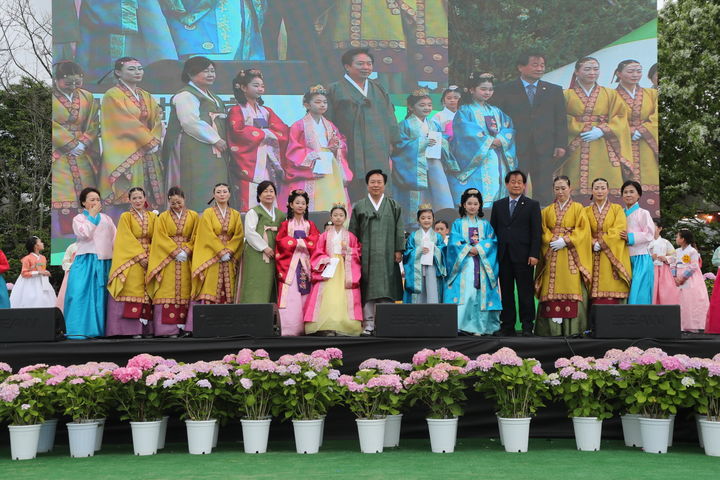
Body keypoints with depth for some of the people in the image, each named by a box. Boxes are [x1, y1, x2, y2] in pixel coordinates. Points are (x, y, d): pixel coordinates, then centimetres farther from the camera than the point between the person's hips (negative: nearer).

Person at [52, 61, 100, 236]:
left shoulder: (87, 97, 11)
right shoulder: (51, 97, -3)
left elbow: (93, 125, 8)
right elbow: (53, 126, -9)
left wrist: (83, 143, -7)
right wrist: (70, 144, -12)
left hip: (82, 155, 4)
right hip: (58, 155, -4)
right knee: (63, 197, -9)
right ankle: (65, 234, -9)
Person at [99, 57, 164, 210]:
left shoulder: (146, 97, 19)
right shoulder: (112, 96, -3)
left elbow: (157, 121, 11)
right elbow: (128, 123, -11)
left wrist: (155, 141, -6)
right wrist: (149, 142, -10)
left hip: (148, 156, 7)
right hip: (125, 155, -7)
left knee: (150, 200, 1)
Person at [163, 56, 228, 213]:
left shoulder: (213, 98, 24)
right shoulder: (185, 95, -7)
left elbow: (219, 122, 32)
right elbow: (192, 122, -18)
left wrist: (223, 141, 13)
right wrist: (216, 139, -16)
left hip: (215, 153, 10)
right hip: (194, 152, -10)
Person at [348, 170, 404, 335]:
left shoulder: (393, 206, 11)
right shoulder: (359, 206, 10)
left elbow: (399, 230, 8)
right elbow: (353, 232, 8)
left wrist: (398, 250, -1)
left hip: (387, 255, 0)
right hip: (366, 254, 0)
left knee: (386, 289, -2)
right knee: (367, 289, -3)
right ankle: (368, 324, -2)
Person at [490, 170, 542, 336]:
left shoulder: (532, 205, 5)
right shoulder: (498, 205, 14)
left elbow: (537, 232, -1)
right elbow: (493, 230, 13)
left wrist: (534, 254, -10)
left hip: (523, 256, -3)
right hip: (503, 256, 3)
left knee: (525, 292, -2)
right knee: (506, 292, 5)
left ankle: (527, 326, 3)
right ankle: (507, 326, 10)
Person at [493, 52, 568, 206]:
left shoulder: (555, 90, 12)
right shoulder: (504, 90, 5)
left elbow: (561, 120, 10)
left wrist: (561, 145, 1)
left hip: (545, 150, 2)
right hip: (515, 148, -2)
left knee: (544, 194, 2)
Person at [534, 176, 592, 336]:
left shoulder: (578, 208, 9)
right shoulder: (547, 210, 17)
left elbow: (583, 230, -1)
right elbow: (543, 230, 10)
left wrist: (565, 241, -12)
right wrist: (552, 241, -9)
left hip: (571, 255, -2)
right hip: (552, 255, 2)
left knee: (571, 289, -10)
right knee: (552, 289, -5)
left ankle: (571, 328, -11)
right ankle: (553, 327, -7)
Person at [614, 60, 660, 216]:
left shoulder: (652, 94, 14)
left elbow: (656, 119, 3)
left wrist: (641, 131, -10)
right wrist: (631, 132, -13)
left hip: (648, 149, 2)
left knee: (650, 194, -6)